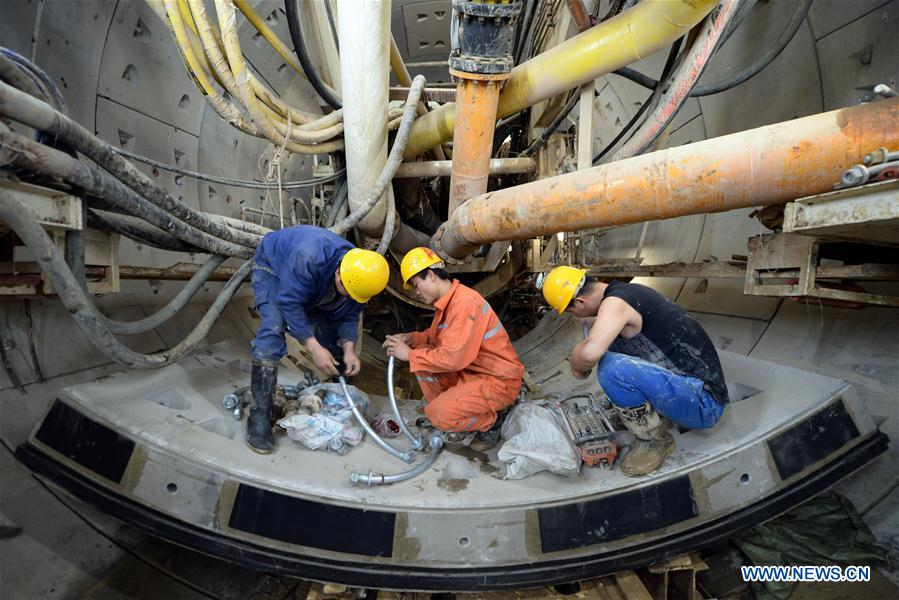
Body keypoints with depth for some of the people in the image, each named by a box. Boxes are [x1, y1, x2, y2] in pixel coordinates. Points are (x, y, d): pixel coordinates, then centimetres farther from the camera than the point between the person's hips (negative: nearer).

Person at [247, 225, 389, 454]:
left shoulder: (358, 275, -26)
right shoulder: (308, 257, -46)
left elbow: (347, 316, -12)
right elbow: (289, 303, -37)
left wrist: (349, 350, -27)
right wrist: (314, 348, -39)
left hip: (313, 286, 5)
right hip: (272, 264, -5)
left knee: (334, 340, 1)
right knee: (272, 330, -27)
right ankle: (259, 416, -19)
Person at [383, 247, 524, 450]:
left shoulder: (465, 303, -25)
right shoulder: (445, 301, 6)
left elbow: (453, 358, -30)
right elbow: (436, 335, 20)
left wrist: (410, 354, -19)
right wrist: (411, 338, 1)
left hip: (498, 380, -9)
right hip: (469, 371, 9)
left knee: (439, 415, -22)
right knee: (422, 358, 2)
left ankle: (492, 421, 5)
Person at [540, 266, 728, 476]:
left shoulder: (614, 303, -22)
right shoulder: (627, 290, 6)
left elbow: (590, 353, -38)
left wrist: (577, 366, -19)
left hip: (704, 404, -9)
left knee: (612, 368, -30)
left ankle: (656, 440, -3)